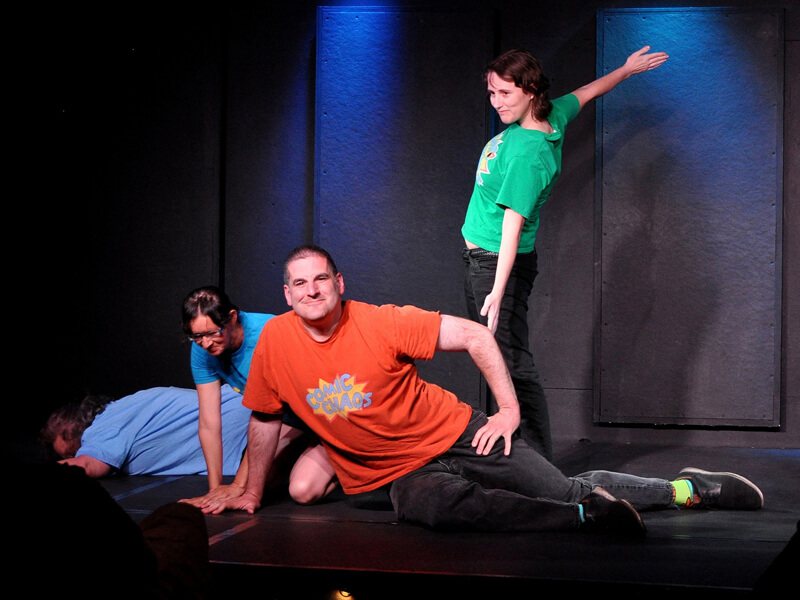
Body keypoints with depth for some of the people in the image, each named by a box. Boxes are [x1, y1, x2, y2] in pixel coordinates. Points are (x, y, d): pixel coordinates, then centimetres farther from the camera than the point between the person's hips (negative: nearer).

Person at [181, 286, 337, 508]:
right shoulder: (202, 351, -13)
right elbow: (208, 423, -11)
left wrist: (239, 484, -28)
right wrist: (215, 488, -15)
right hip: (291, 418, 7)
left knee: (302, 491, -23)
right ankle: (304, 449, 20)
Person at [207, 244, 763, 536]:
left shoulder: (382, 323, -15)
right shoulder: (276, 341, -6)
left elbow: (476, 335, -11)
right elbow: (265, 419, 10)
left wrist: (509, 409, -12)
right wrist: (252, 492, 14)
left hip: (456, 434, -1)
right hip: (401, 473, 2)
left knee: (568, 491, -7)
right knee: (437, 506, -36)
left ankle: (688, 488, 14)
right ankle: (590, 516, -29)